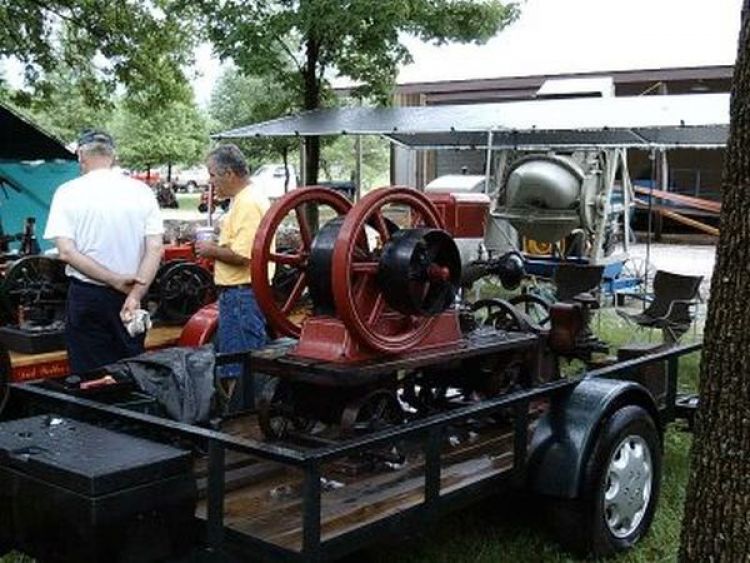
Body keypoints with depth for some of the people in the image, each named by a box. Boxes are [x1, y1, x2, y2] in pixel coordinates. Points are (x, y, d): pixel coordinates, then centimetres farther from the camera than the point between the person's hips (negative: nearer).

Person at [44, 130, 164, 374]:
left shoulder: (68, 192, -5)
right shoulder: (141, 191, 0)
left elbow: (66, 252, -13)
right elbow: (155, 249, -7)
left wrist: (115, 280, -14)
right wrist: (136, 294, -12)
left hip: (86, 296, -2)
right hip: (130, 296, 2)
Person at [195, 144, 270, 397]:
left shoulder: (248, 203, -17)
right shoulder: (244, 199, 17)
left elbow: (241, 255, -25)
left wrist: (212, 251, -10)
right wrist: (216, 248, 12)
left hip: (241, 294, -11)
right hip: (238, 293, 11)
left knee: (239, 370, -5)